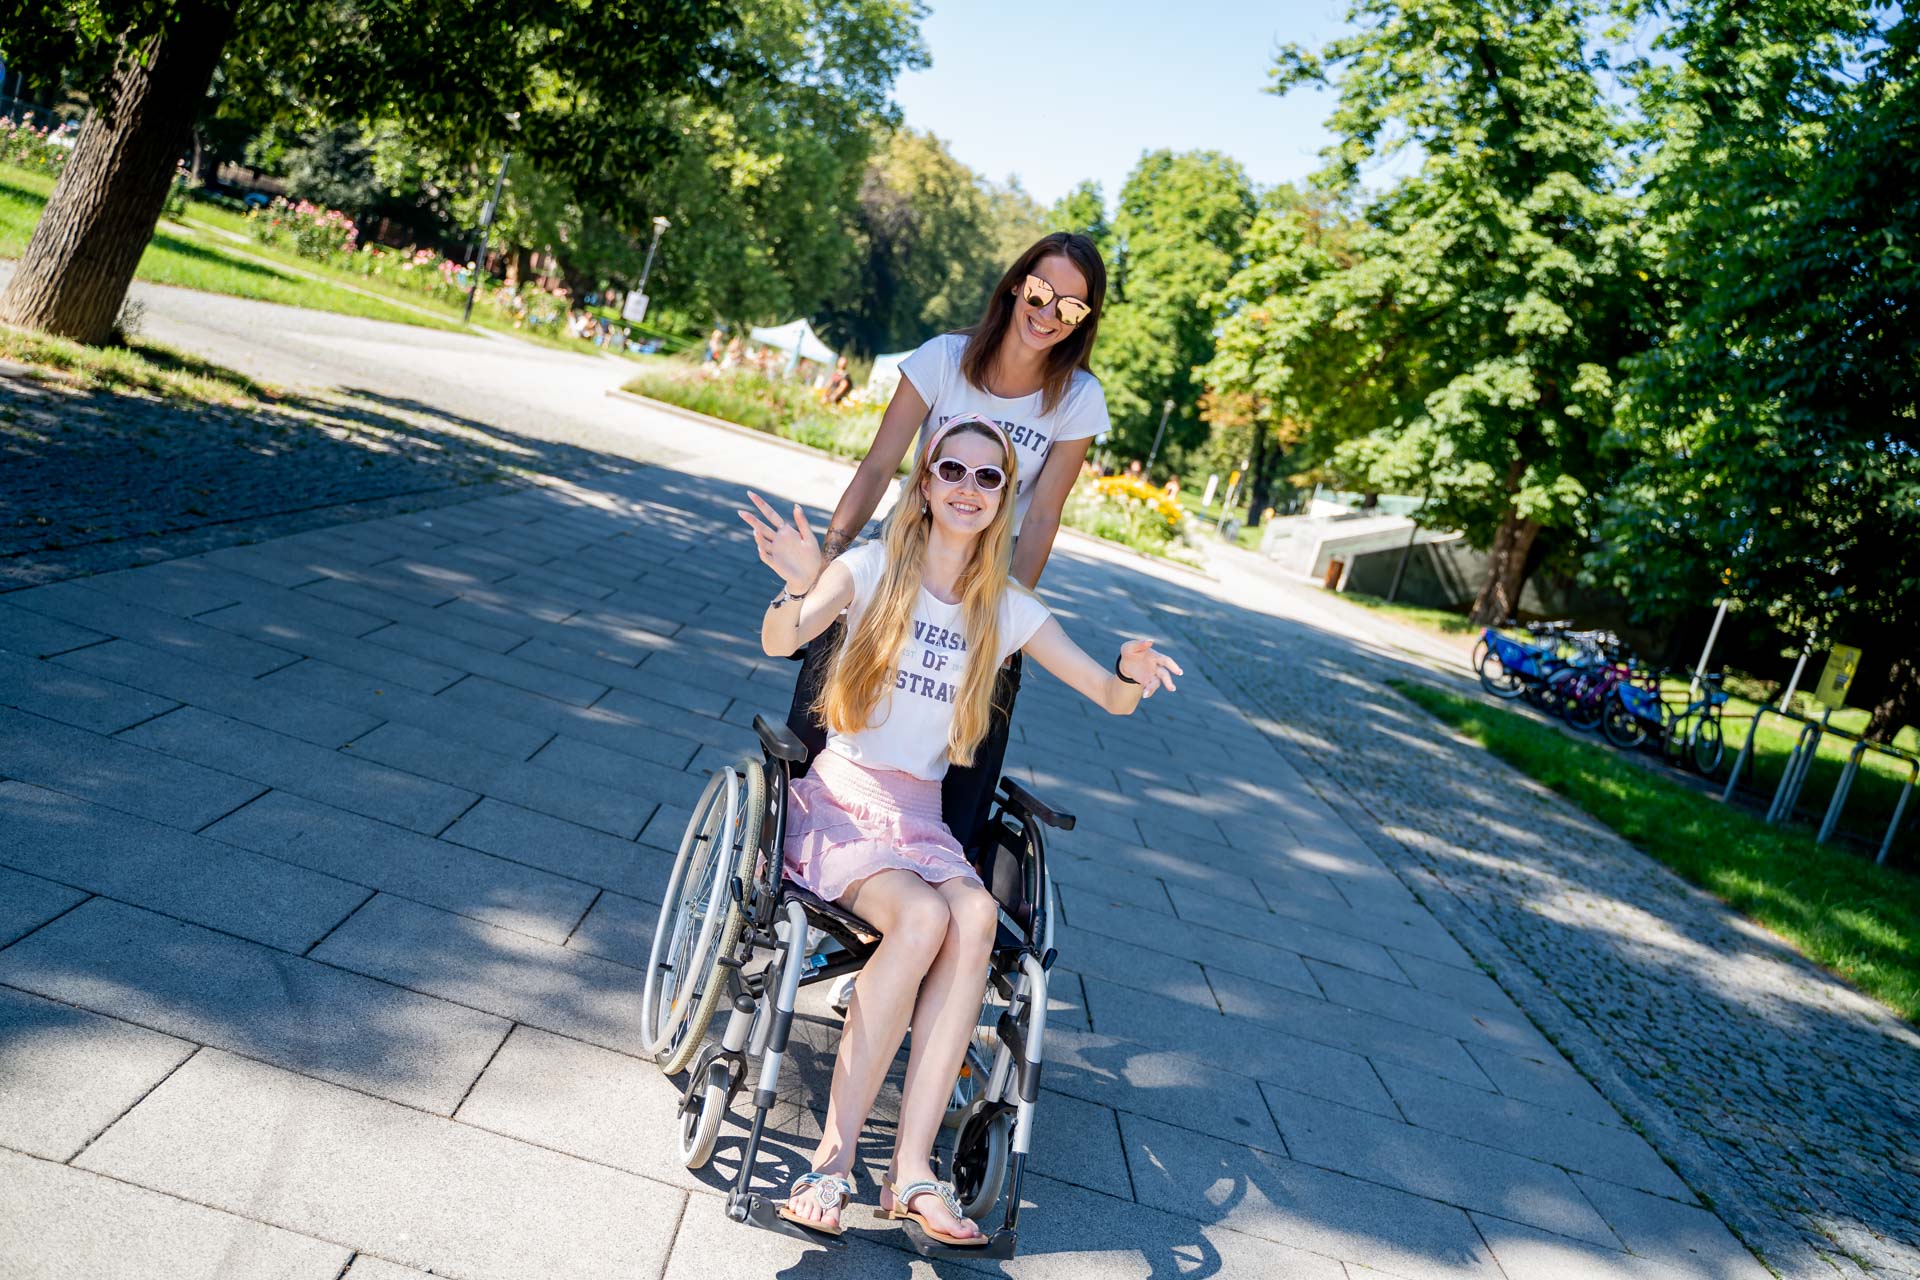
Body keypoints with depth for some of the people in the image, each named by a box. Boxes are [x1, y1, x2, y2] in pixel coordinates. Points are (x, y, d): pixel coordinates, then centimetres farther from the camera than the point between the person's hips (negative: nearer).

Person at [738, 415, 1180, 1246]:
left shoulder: (1008, 609, 7)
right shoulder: (876, 566, -2)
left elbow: (1111, 697, 8)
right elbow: (779, 644, -18)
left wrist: (1132, 672, -16)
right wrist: (800, 588, -41)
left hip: (921, 817, 3)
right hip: (839, 800, -3)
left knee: (976, 919, -29)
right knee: (922, 918, -31)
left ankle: (912, 1169, -28)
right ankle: (833, 1160, -23)